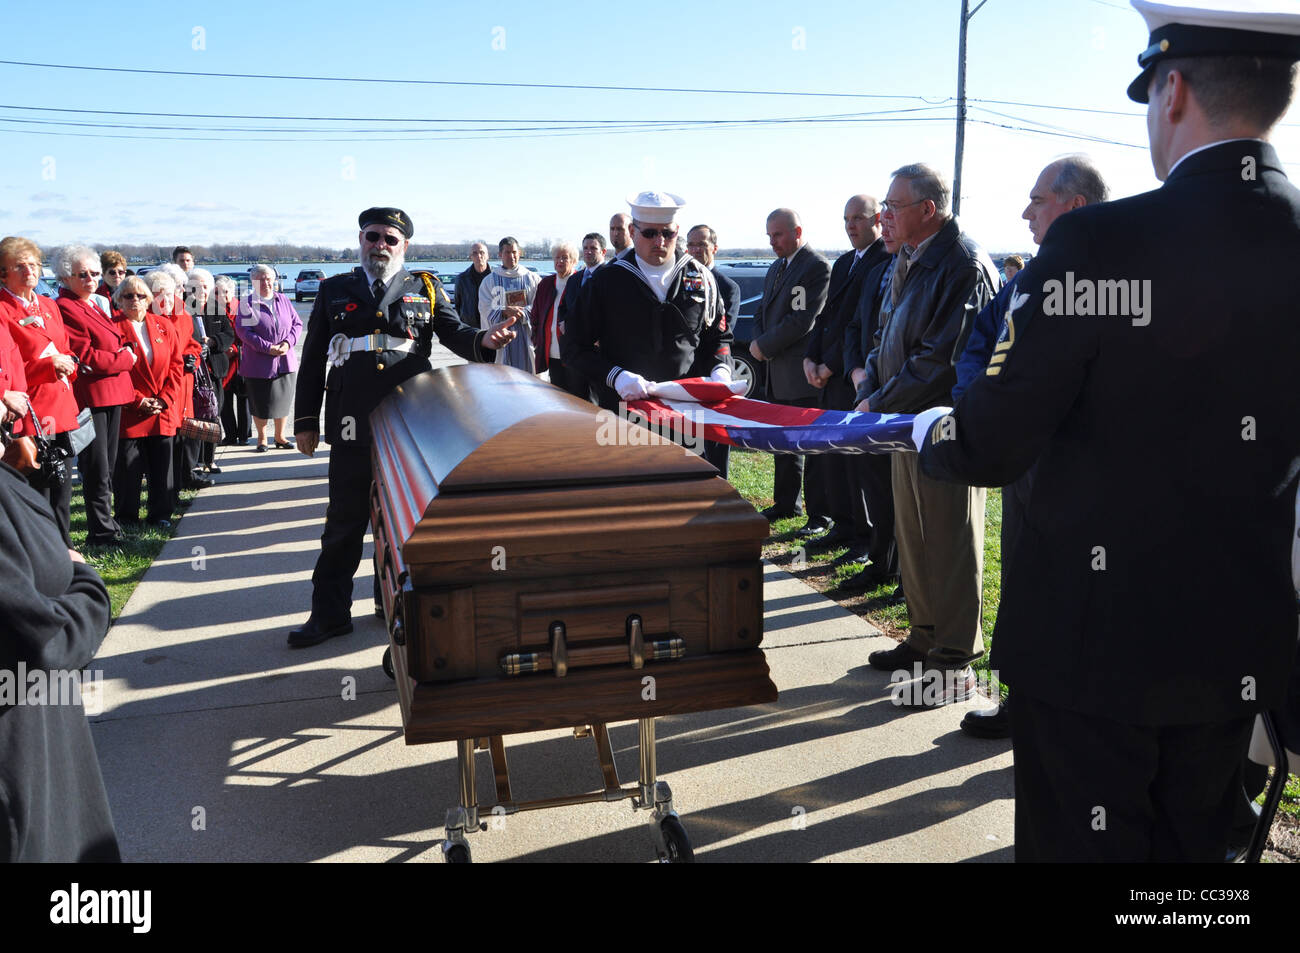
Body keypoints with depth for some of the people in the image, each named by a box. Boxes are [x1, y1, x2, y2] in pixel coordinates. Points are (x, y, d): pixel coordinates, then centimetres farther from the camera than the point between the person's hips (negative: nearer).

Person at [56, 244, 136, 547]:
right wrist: (125, 359, -10)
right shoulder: (66, 308, -12)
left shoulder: (101, 304, 16)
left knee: (108, 464, 16)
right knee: (96, 467, -3)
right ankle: (101, 531, 5)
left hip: (114, 391, 9)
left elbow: (117, 341, 25)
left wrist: (126, 349, 3)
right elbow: (85, 358, -18)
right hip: (89, 395, -9)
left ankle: (104, 521, 27)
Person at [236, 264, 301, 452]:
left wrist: (288, 342, -8)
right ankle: (262, 439, 18)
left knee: (283, 399, 9)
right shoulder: (247, 302, -4)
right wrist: (267, 347, -18)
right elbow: (243, 330, -11)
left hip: (285, 361, 4)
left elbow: (297, 323, 10)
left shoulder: (283, 300, 8)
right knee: (261, 403, 3)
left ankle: (280, 436, 24)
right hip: (258, 364, -3)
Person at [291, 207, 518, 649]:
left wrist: (485, 339, -22)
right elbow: (313, 360, 11)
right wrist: (306, 422, 6)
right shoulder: (334, 291, 11)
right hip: (352, 429, 0)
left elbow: (454, 333, 2)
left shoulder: (426, 291, 10)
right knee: (344, 522, 5)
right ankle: (330, 613, 16)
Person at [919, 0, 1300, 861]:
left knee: (1081, 843, 12)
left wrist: (931, 433, 6)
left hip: (1096, 633, -5)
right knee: (1194, 847, 23)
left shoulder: (1099, 243, -20)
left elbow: (991, 449, -16)